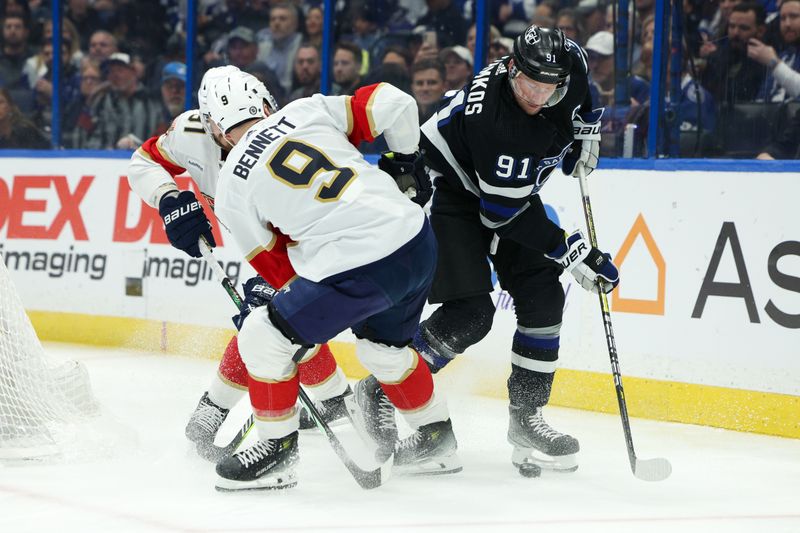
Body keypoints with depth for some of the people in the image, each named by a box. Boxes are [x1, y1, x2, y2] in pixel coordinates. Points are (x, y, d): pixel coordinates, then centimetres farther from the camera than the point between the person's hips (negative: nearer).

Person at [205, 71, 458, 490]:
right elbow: (394, 103, 7)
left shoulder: (231, 185, 3)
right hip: (418, 240, 6)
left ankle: (278, 450, 17)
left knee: (264, 336, 9)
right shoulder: (308, 110, 10)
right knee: (383, 346, 31)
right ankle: (437, 439, 45)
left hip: (358, 269, -6)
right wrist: (405, 158, 24)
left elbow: (273, 265, 10)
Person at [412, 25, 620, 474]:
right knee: (471, 313, -18)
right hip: (450, 186, -7)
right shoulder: (495, 120, -38)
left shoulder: (570, 64, -19)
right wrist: (571, 251, -28)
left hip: (513, 188, 7)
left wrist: (586, 129, 0)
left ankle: (526, 416, 9)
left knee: (544, 299, -2)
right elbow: (504, 215, -30)